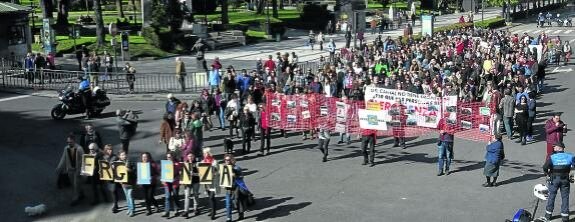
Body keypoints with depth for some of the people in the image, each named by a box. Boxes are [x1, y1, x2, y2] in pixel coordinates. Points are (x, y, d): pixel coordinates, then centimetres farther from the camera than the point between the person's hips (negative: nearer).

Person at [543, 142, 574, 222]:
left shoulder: (552, 157, -11)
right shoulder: (570, 156, -4)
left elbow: (545, 167, -19)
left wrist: (547, 173, -1)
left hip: (554, 179, -1)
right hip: (565, 179, 1)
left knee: (551, 196, 12)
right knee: (565, 197, 9)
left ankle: (548, 215, 21)